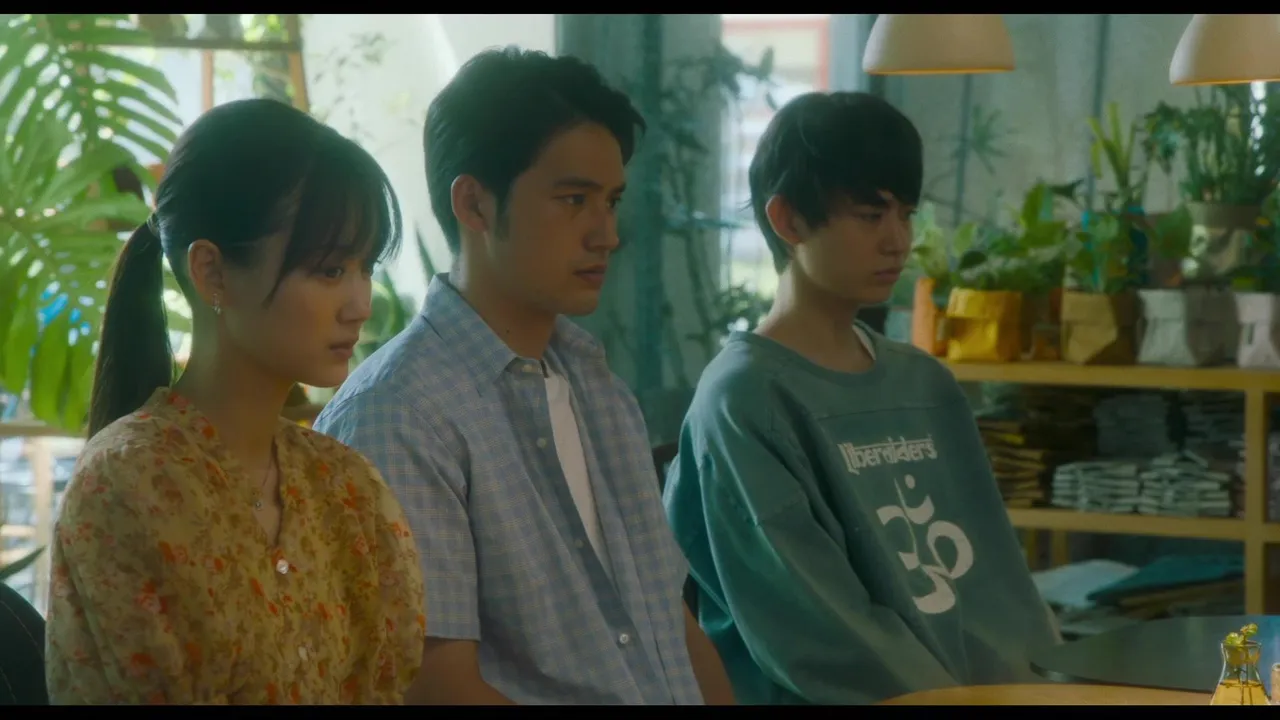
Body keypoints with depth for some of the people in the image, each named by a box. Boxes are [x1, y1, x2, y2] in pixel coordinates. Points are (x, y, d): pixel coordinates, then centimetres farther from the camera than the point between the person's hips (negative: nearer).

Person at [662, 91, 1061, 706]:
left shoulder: (927, 385, 15)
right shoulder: (744, 400, -7)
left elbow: (991, 583, 14)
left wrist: (1038, 686, 0)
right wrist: (954, 698, -13)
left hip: (983, 688, 6)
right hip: (858, 698, -6)